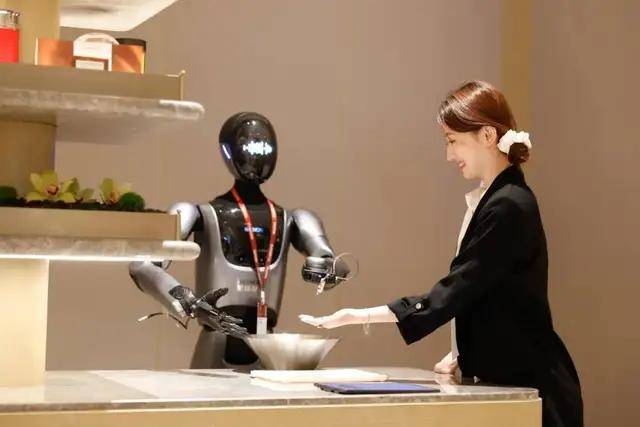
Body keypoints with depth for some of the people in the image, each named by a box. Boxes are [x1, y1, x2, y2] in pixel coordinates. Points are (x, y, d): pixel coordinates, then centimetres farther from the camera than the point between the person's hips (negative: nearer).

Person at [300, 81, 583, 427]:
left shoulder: (508, 208, -19)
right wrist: (465, 353, 4)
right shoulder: (493, 200, 11)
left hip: (529, 384, -9)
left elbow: (454, 291, -22)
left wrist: (360, 316, -22)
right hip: (507, 376, 9)